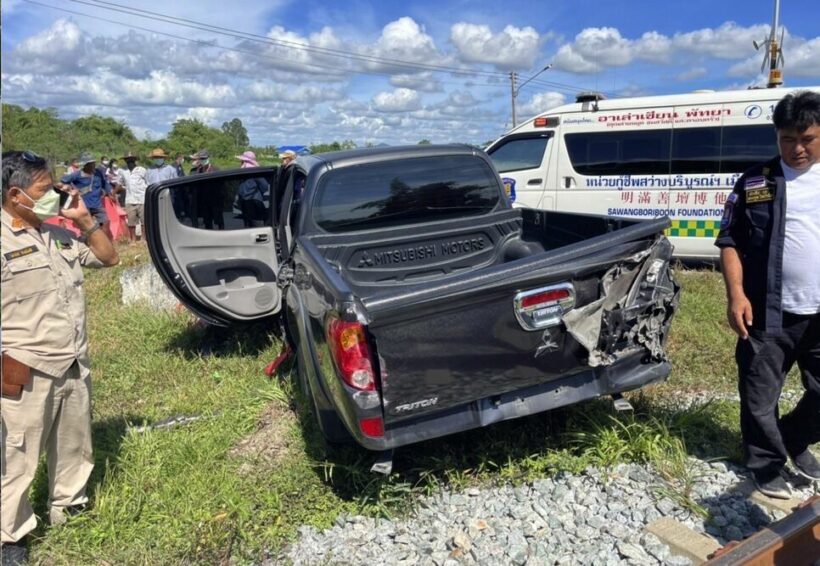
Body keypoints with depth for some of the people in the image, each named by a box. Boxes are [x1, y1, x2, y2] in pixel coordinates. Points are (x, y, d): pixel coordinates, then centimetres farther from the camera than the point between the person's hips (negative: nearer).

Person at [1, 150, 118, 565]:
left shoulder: (59, 235, 6)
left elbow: (108, 257, 15)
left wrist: (84, 219, 2)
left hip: (75, 366, 7)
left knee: (73, 444, 20)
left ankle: (68, 506, 40)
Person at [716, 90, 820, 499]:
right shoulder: (755, 183, 2)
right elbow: (731, 242, 2)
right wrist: (736, 294, -10)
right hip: (769, 314, -2)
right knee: (760, 396, 8)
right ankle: (766, 463, 27)